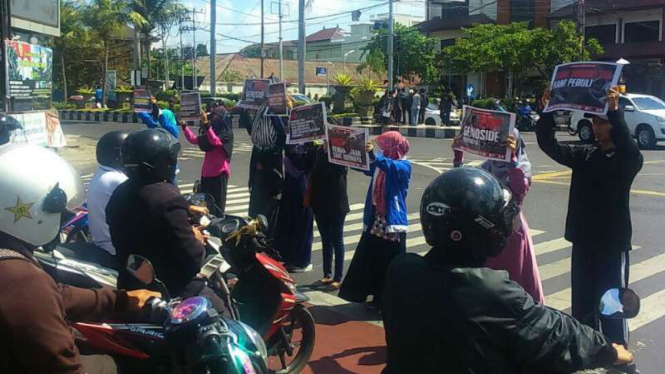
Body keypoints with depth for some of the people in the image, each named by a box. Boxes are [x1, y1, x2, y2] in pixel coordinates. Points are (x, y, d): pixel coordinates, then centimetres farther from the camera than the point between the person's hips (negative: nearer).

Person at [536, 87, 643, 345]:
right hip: (582, 240, 5)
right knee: (582, 301, 15)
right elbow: (549, 145, -3)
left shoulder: (629, 159, -8)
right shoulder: (583, 155, 5)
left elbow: (629, 147, -31)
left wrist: (615, 111, -41)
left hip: (612, 243, -5)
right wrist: (547, 112, -16)